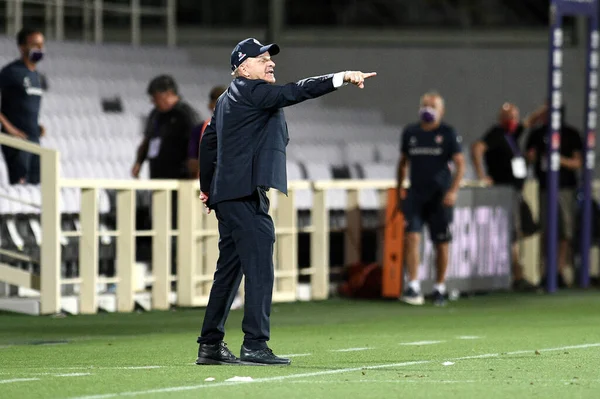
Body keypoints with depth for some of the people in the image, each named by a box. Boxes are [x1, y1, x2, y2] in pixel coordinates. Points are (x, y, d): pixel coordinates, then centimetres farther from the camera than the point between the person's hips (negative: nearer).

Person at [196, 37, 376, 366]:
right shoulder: (249, 90, -9)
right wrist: (341, 78, -27)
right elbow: (293, 93, -21)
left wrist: (207, 188, 32)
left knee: (229, 270, 14)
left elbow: (208, 142, 26)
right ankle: (254, 346, -16)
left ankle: (210, 345, 17)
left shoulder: (226, 100, 20)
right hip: (245, 194, -11)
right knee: (259, 268, -12)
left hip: (227, 196, 11)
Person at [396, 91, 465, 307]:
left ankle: (440, 288, 17)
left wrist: (453, 190, -16)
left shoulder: (448, 133, -1)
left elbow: (460, 164, -4)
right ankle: (413, 287, -16)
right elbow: (403, 161, 21)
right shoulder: (410, 132, 9)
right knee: (412, 237, -13)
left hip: (440, 196, -2)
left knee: (441, 244, 4)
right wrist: (400, 188, 17)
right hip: (415, 194, 2)